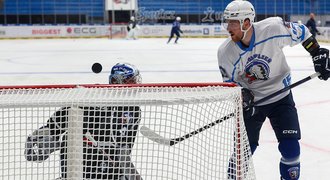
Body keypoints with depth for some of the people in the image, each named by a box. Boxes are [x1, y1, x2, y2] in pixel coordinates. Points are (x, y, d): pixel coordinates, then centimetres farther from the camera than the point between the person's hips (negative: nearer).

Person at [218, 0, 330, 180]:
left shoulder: (273, 28, -23)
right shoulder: (225, 52, -17)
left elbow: (300, 32, -5)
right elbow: (229, 83, -5)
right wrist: (241, 95, -24)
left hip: (280, 96, 0)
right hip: (250, 101, 1)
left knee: (291, 149, -5)